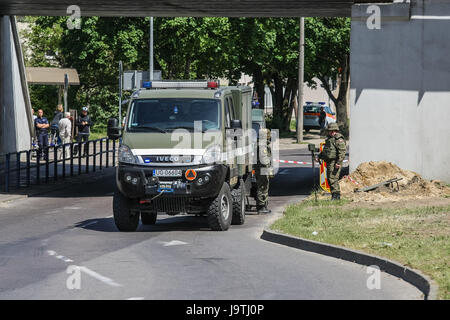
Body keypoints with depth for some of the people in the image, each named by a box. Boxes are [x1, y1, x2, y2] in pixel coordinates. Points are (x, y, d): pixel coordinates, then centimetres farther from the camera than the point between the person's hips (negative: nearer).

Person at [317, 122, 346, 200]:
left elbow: (342, 151, -20)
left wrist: (339, 162, -25)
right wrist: (319, 156, 18)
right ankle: (335, 196, 18)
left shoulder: (339, 139, -13)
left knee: (333, 179, -14)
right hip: (329, 162, 10)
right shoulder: (329, 139, 19)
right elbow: (325, 150, 30)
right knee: (329, 179, 12)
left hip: (335, 162, -10)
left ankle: (336, 195, -14)